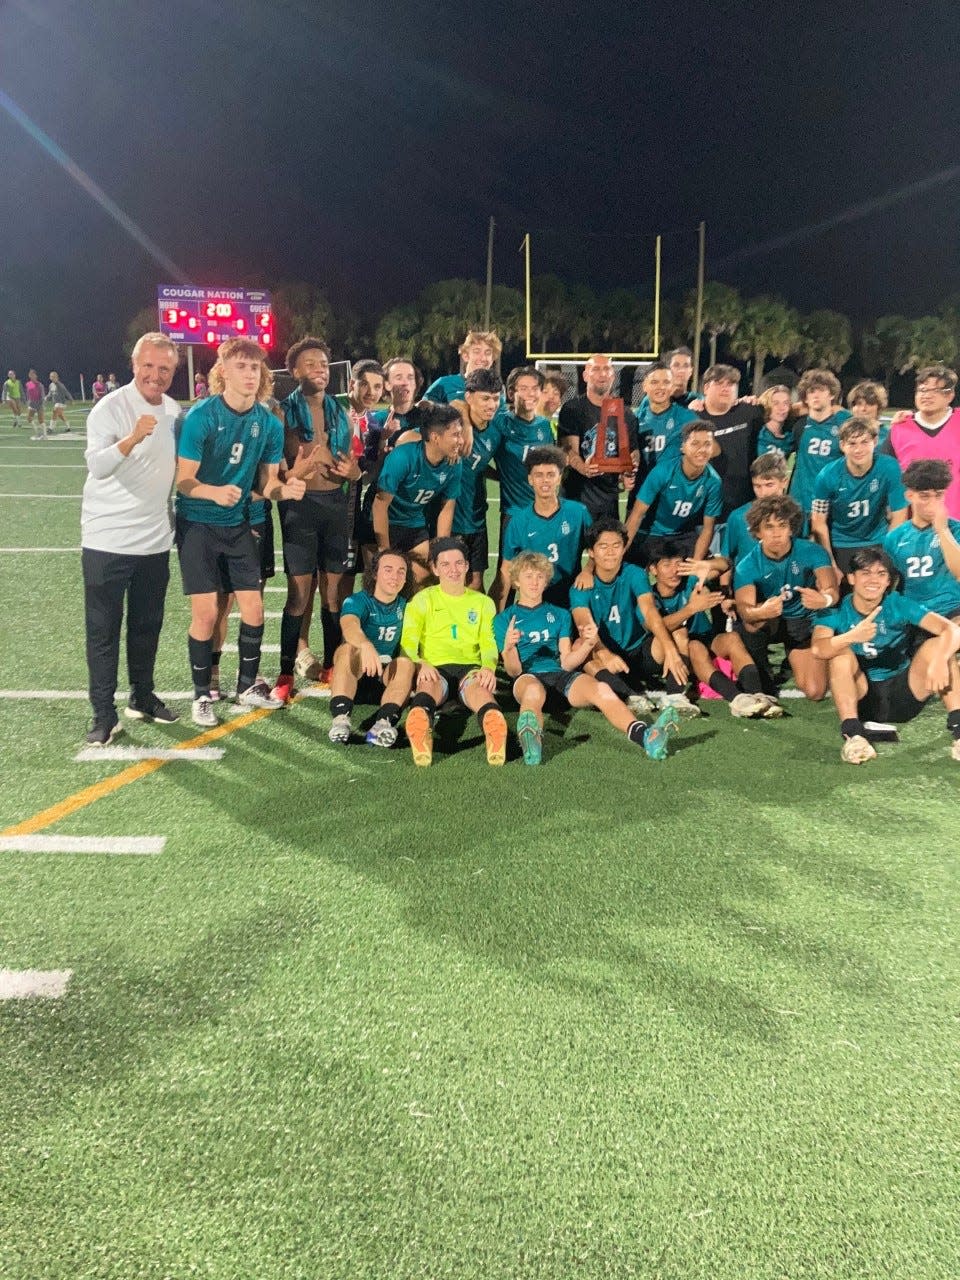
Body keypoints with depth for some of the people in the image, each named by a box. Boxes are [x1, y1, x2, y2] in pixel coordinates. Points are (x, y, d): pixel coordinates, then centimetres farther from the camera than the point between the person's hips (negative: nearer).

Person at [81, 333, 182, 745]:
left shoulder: (174, 411, 7)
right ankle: (104, 714, 9)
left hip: (155, 540, 6)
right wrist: (132, 438, -45)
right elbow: (96, 465, -29)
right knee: (103, 630, 1)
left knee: (148, 625, 15)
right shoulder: (109, 408, -14)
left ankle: (142, 698, 29)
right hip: (106, 540, -6)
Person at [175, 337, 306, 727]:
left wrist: (286, 489, -21)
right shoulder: (201, 416, -17)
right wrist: (216, 492, -37)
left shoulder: (270, 424, -4)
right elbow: (184, 481, -17)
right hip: (198, 524, -4)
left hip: (237, 524, 4)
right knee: (206, 613, -4)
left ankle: (248, 686, 25)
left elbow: (267, 484, 3)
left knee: (253, 609, 5)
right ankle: (202, 695, 14)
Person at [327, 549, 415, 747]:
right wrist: (366, 645, -52)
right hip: (355, 676, -2)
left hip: (387, 678, 2)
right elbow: (349, 626, -30)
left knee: (406, 663, -28)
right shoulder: (357, 601, -6)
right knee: (349, 649, -32)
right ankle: (340, 718, -47)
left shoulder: (405, 607, 9)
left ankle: (385, 722, -49)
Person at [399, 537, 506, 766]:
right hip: (435, 668, -1)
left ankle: (493, 721, -71)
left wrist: (488, 667, -12)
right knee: (429, 685, -39)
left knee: (480, 687, -37)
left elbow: (489, 644, 13)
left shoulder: (483, 602, 27)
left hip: (471, 667, 1)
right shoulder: (423, 599, 21)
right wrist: (421, 664, -17)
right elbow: (407, 642, 7)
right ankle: (420, 718, -72)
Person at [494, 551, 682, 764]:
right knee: (533, 691, -41)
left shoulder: (559, 614, 26)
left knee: (602, 689, -31)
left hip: (561, 675, 2)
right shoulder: (504, 619, 17)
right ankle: (530, 737, -73)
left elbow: (566, 663, 12)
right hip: (528, 676, -2)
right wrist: (508, 648, -18)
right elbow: (514, 670, 5)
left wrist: (588, 643, -7)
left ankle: (644, 736, -57)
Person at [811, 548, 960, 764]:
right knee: (840, 652, -26)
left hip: (904, 695, 1)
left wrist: (939, 661, -42)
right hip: (861, 697, -1)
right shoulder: (836, 611, -9)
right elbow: (818, 649, -28)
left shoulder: (899, 605, -8)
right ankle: (853, 733, -33)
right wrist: (852, 636, -48)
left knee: (937, 645, -19)